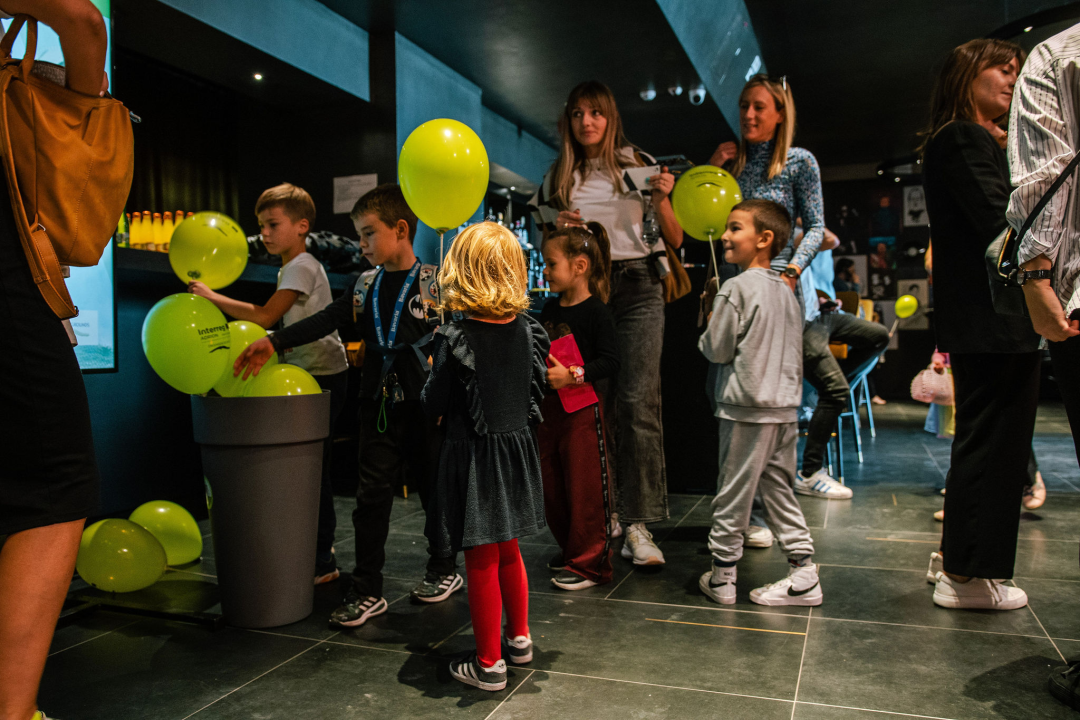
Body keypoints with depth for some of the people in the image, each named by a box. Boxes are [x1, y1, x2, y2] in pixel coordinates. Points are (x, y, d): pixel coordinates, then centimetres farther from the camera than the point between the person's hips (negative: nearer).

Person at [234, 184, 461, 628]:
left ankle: (444, 570, 30)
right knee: (372, 492, 3)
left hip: (424, 405, -4)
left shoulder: (433, 282, -6)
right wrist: (274, 343, -8)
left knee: (433, 486, 10)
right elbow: (327, 320, 2)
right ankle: (367, 591, 11)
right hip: (379, 403, 4)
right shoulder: (366, 286, 9)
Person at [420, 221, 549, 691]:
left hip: (474, 455, -6)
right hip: (518, 446, 6)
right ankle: (519, 637, 38)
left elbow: (433, 406, -13)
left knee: (482, 561, 6)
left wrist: (432, 381, 6)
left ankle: (488, 663, 18)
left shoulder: (457, 339, -20)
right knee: (508, 550, 23)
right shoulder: (528, 330, -3)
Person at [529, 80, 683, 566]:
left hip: (637, 288, -2)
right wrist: (556, 227, -2)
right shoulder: (557, 178, 14)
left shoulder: (639, 165, 9)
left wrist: (661, 200, -9)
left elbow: (674, 241, 8)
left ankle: (638, 525, -9)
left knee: (637, 402, -12)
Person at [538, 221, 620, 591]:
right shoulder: (550, 309, 10)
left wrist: (572, 375, -25)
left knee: (587, 489, 1)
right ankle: (570, 550, 33)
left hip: (582, 410, -8)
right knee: (552, 488, 16)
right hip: (548, 408, 8)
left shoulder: (596, 312, -12)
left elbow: (610, 362, -18)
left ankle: (590, 564, 13)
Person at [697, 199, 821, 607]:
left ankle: (722, 577, 14)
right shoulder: (787, 292, 11)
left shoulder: (735, 288, -12)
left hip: (746, 407, -7)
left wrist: (704, 338, 8)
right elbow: (795, 356, 15)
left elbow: (717, 350, -10)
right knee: (779, 491, 15)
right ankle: (804, 575, 16)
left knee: (733, 495, 3)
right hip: (786, 406, 7)